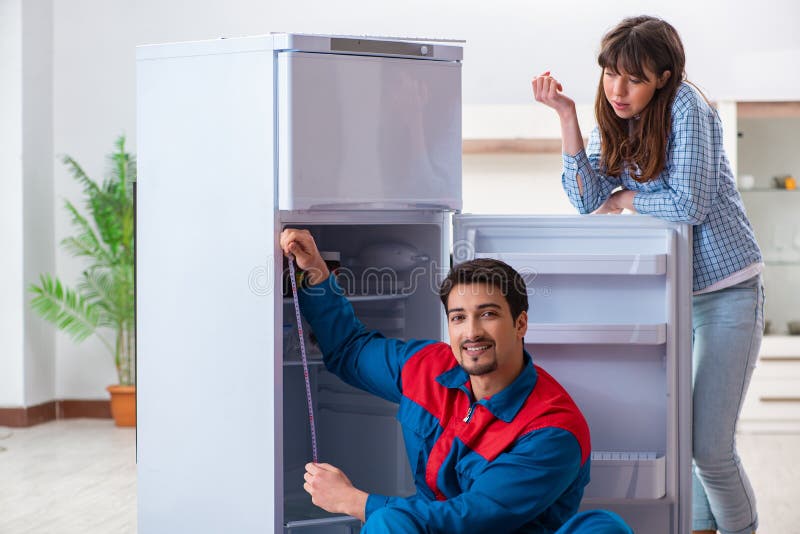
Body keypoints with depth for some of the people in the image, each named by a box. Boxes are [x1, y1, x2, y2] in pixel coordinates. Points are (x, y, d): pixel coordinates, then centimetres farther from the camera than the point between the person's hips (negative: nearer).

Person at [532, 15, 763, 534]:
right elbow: (589, 199, -7)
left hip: (726, 291, -6)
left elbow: (689, 205, -22)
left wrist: (627, 198, -6)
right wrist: (567, 116, -13)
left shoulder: (686, 108, -15)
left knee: (710, 447, -6)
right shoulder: (613, 118, 5)